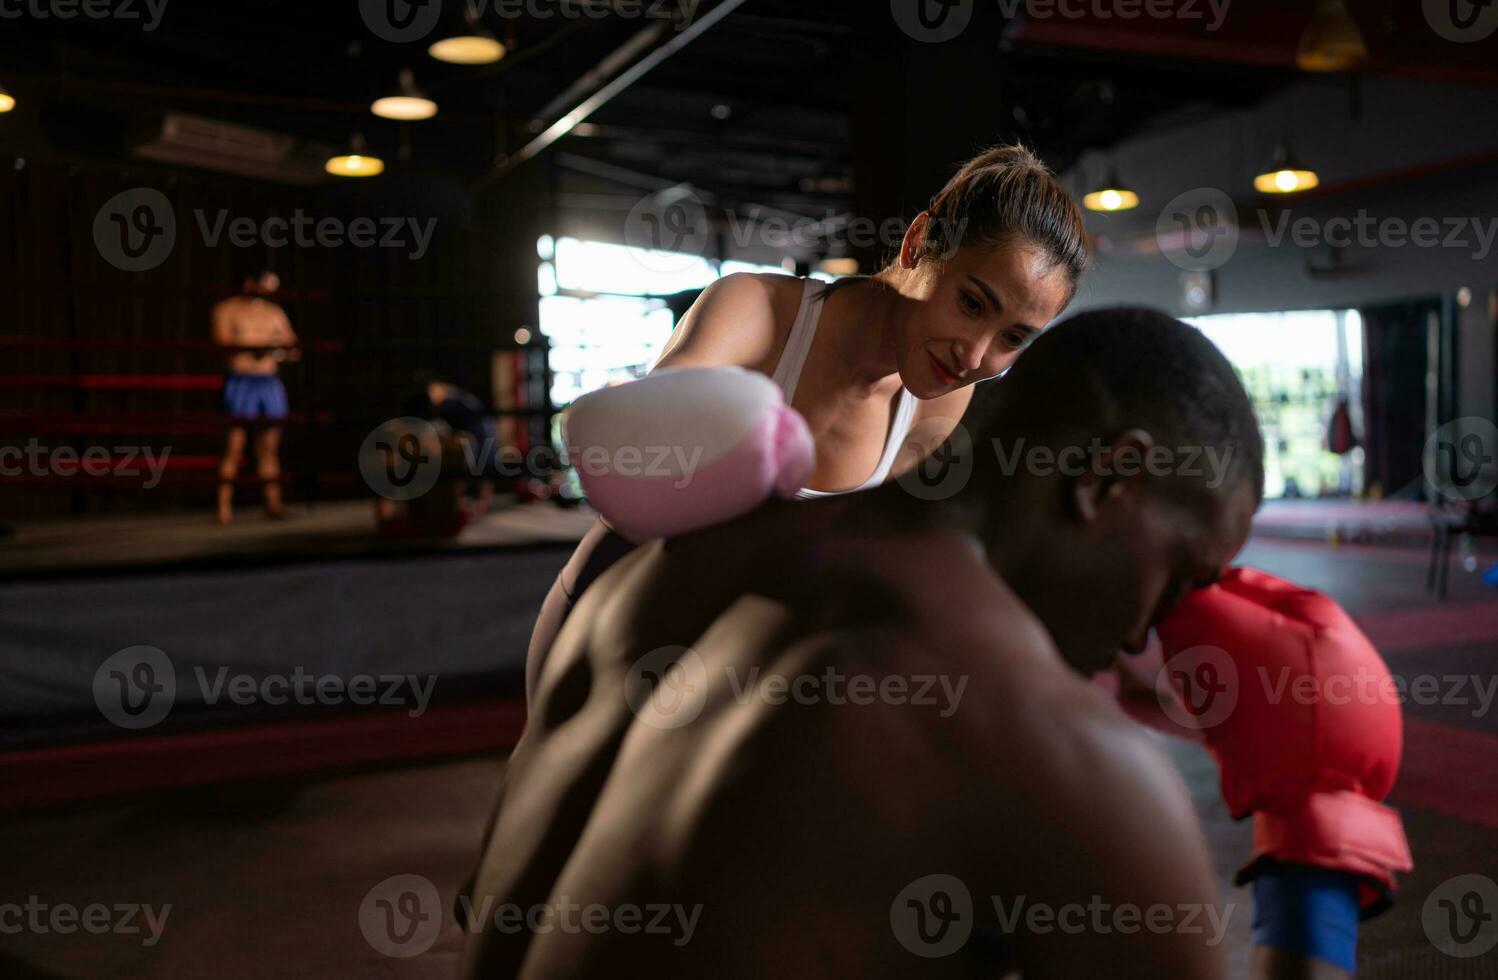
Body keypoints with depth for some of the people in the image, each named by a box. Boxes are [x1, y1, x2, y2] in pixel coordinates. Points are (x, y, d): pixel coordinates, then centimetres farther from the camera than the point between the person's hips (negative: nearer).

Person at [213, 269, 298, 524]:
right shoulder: (228, 309, 5)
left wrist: (290, 349, -10)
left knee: (270, 446, 3)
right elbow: (222, 337, -11)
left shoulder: (275, 313, 18)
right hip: (241, 381, -4)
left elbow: (290, 342, 15)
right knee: (235, 445, -9)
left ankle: (273, 502, 4)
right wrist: (255, 345, -26)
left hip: (270, 383, 4)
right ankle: (224, 506, -9)